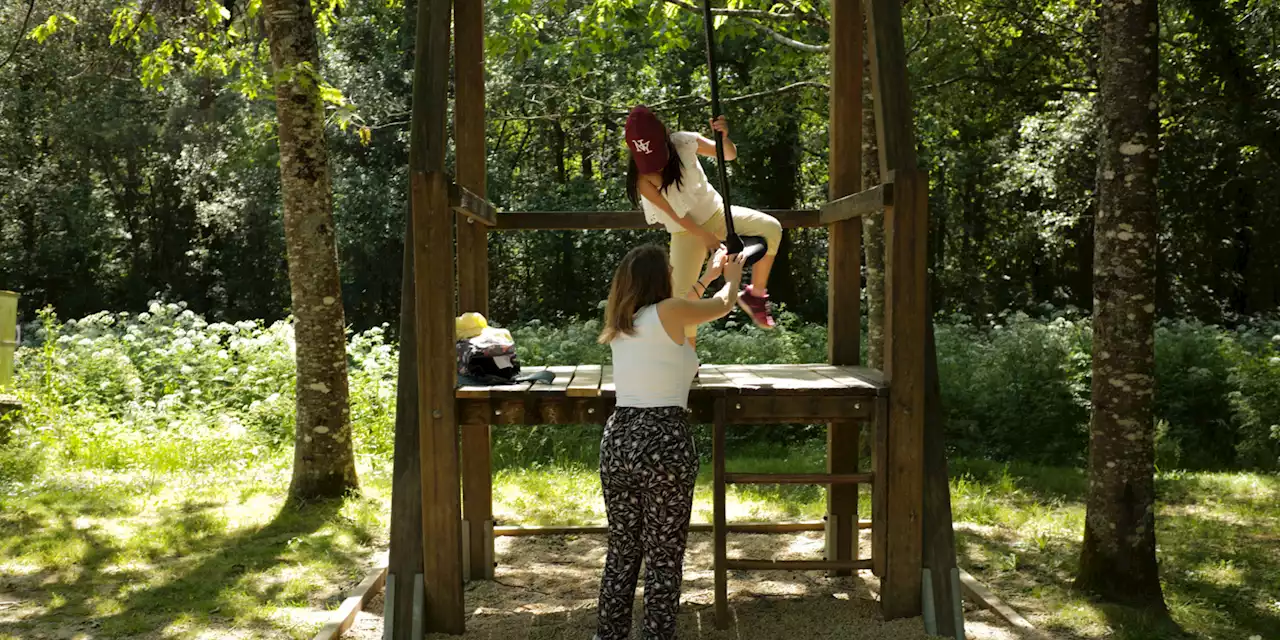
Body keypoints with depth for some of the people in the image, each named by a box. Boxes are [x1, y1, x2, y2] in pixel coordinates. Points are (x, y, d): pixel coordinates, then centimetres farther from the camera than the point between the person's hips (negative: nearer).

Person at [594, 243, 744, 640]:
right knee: (664, 558, 3)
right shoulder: (669, 310, -6)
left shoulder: (621, 321, 12)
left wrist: (708, 277, 42)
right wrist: (733, 277, 34)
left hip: (619, 440, 7)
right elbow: (722, 306, 13)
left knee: (622, 551, 16)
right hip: (665, 442, -6)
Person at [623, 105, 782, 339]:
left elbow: (730, 155, -14)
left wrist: (724, 137, -36)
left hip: (716, 213, 2)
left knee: (771, 228, -24)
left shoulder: (682, 142, -16)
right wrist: (706, 238, -15)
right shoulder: (643, 178, -19)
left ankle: (755, 295, -8)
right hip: (686, 233, -2)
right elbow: (672, 213, -14)